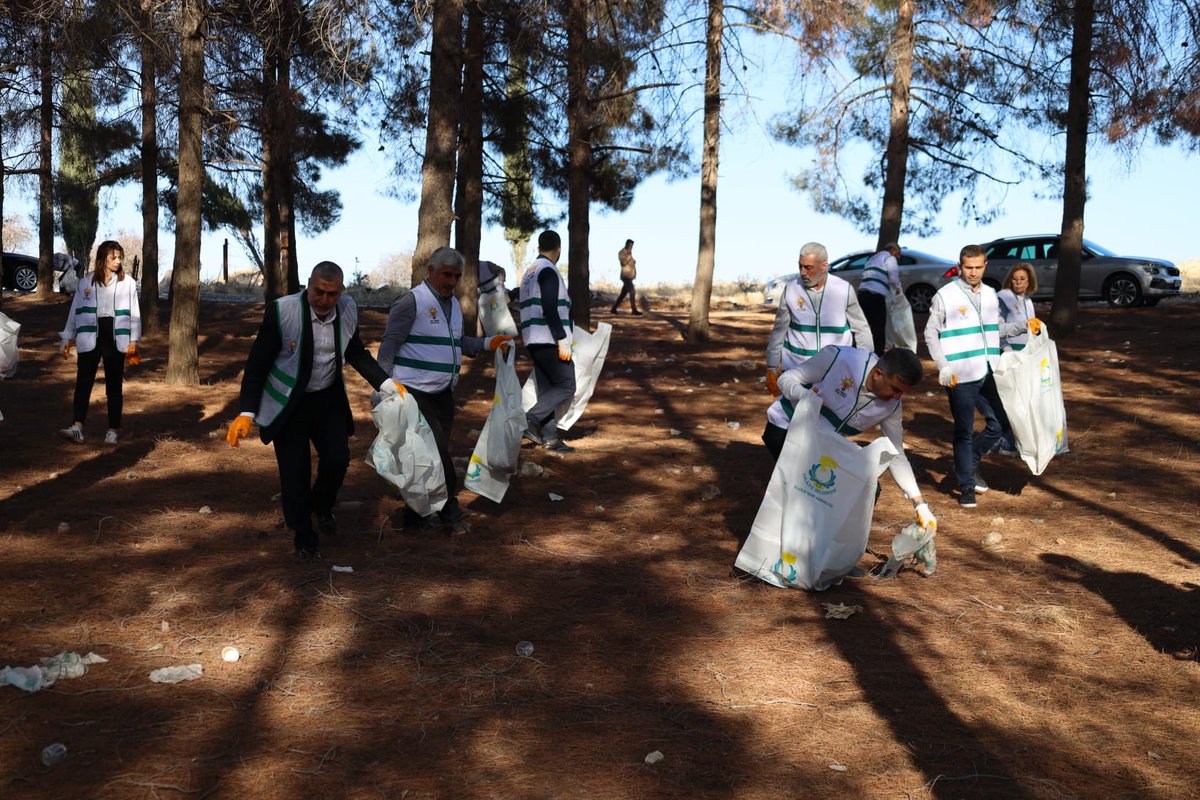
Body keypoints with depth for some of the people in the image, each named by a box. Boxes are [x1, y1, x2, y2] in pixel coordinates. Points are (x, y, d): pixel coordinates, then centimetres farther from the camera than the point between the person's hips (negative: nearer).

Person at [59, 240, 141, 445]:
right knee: (83, 382, -7)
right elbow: (76, 310, 10)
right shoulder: (87, 281, 6)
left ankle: (113, 430, 10)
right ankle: (77, 427, -11)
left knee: (114, 386, 4)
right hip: (90, 337, 1)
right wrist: (68, 338, 9)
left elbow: (134, 313, 2)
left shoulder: (128, 282, 2)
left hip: (115, 337, -1)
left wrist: (133, 341, -4)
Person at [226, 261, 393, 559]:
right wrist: (247, 412, -22)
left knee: (338, 459, -6)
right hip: (288, 403, -3)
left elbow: (356, 353, 8)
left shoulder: (348, 310, -9)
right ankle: (304, 537, 23)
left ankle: (322, 506, 27)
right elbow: (257, 363, -16)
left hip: (328, 399, 3)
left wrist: (386, 384, -1)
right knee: (295, 472, 1)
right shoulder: (281, 311, -22)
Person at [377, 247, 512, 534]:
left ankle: (416, 515, 21)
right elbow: (389, 345, -12)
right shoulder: (411, 301, -10)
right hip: (414, 392, -8)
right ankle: (451, 511, -1)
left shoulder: (453, 304, 15)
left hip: (443, 393, 8)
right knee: (436, 451, -13)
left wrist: (489, 343, 14)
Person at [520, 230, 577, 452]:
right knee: (566, 386, -5)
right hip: (549, 340, -10)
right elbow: (549, 309, -20)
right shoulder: (548, 271, -10)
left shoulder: (529, 272, 20)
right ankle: (531, 419, -12)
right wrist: (562, 340, -20)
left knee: (547, 390, 10)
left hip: (534, 341, 10)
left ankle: (549, 438, 9)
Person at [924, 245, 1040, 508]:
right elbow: (931, 333, -5)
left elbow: (996, 329, 21)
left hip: (988, 374, 6)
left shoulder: (990, 294, 12)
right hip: (961, 376, -6)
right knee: (964, 431, 2)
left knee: (999, 423, 10)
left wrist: (1024, 325, 6)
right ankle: (966, 486, 13)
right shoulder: (945, 295, -6)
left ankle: (969, 464, 30)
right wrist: (944, 367, -13)